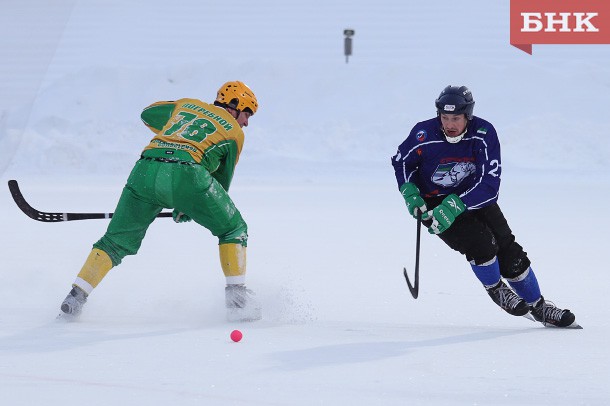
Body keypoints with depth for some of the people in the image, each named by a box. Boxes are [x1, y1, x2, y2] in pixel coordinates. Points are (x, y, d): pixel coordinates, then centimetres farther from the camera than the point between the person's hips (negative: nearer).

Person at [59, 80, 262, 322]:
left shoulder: (186, 105, 30)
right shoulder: (234, 132, 21)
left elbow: (148, 114, 43)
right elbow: (222, 182, 25)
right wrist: (188, 210, 36)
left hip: (145, 171, 4)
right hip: (187, 173, -4)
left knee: (116, 241, 17)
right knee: (233, 230, 18)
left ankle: (77, 296, 7)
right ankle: (237, 295, 9)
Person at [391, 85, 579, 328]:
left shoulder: (483, 133, -22)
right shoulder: (424, 135, -22)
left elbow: (489, 183, -26)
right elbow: (401, 161, 0)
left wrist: (455, 206, -36)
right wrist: (410, 194, -14)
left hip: (476, 197, 2)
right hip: (436, 202, -2)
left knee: (510, 253, -1)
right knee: (481, 244, -23)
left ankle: (538, 307, 19)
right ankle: (495, 289, 8)